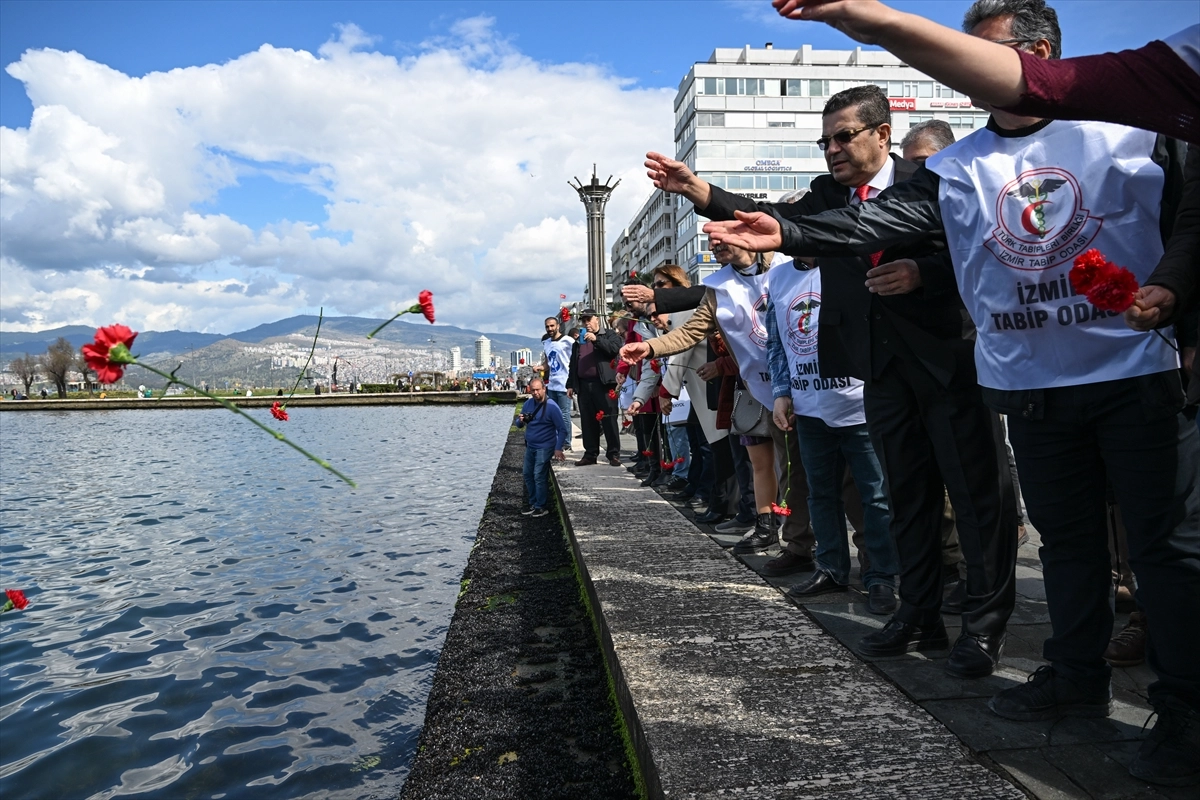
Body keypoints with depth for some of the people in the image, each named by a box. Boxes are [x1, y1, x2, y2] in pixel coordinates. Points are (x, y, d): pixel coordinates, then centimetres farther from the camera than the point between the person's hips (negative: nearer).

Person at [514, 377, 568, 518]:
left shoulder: (551, 407, -16)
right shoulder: (528, 403, 2)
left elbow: (563, 429, -13)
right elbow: (519, 425, 10)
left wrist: (558, 448, -20)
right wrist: (520, 420, -14)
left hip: (544, 447, -7)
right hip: (530, 446, 7)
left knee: (539, 476, -10)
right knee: (528, 474, 12)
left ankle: (542, 507, 2)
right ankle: (533, 503, 26)